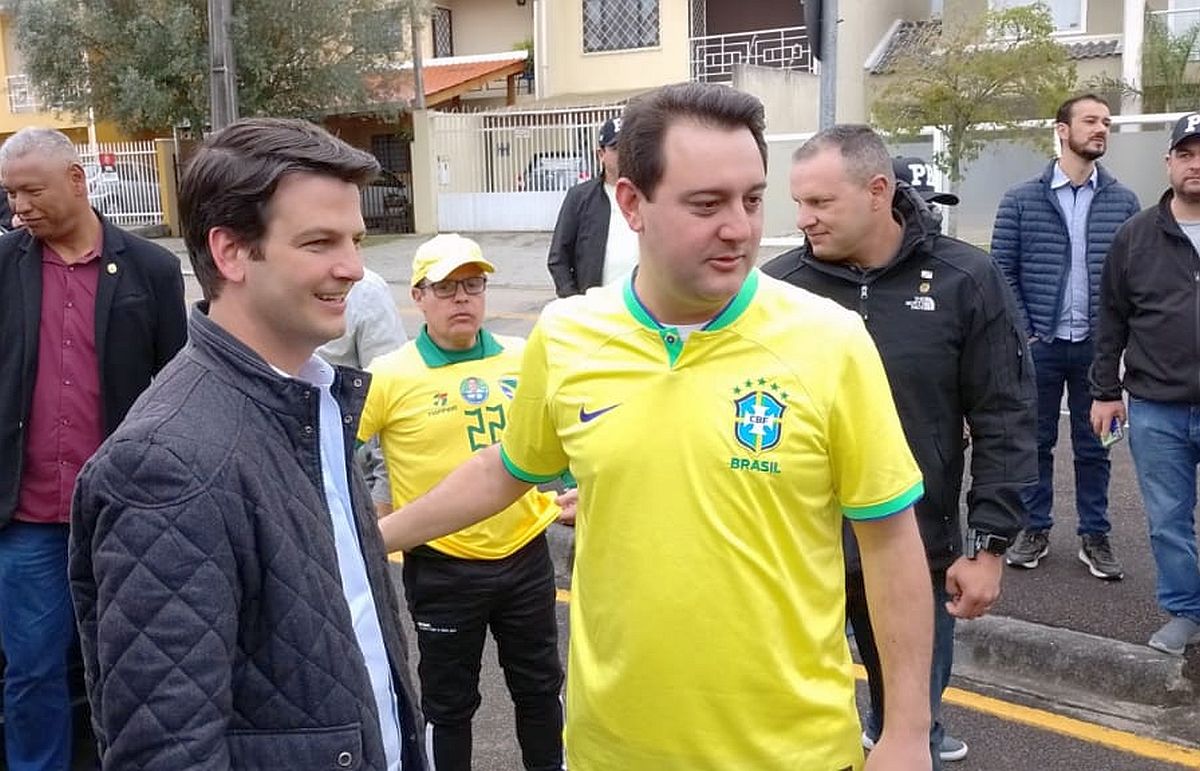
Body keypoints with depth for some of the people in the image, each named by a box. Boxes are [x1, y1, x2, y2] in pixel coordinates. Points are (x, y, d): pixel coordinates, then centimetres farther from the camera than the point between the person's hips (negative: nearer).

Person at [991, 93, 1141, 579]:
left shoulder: (1123, 202, 3)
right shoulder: (1021, 201, 0)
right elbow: (1003, 272, -2)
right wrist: (1023, 333, -7)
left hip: (1098, 347, 1)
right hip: (1040, 346, -1)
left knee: (1093, 446, 10)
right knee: (1035, 442, 9)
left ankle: (1095, 536, 22)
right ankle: (1035, 530, 22)